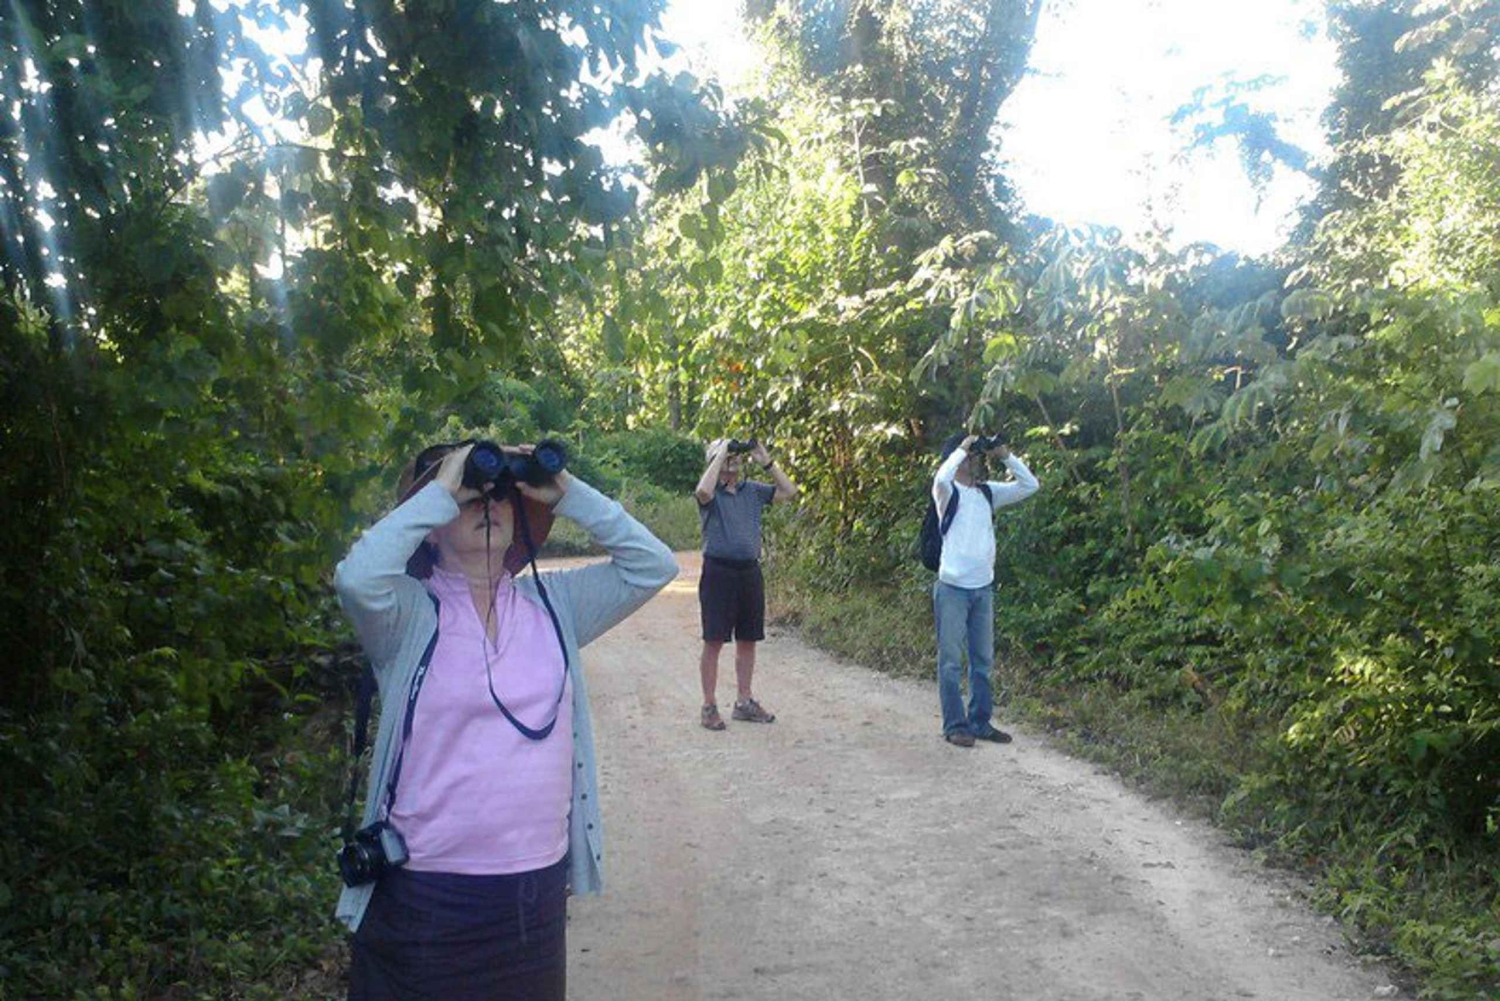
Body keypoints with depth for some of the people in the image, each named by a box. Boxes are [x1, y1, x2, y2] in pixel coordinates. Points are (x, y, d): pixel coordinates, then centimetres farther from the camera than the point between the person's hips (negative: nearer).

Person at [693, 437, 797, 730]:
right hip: (719, 571, -5)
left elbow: (789, 492, 8)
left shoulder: (752, 490, 11)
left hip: (750, 571, 5)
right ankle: (709, 706, 8)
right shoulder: (711, 492, -4)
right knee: (714, 640, -1)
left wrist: (766, 461, 1)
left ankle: (744, 702, 23)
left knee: (748, 640, 11)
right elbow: (703, 491, -28)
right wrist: (721, 455, -18)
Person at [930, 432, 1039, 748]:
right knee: (951, 661, -1)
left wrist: (1005, 455, -4)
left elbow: (1029, 485, 6)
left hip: (984, 588, 6)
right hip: (953, 588, -6)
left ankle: (980, 722, 21)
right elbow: (941, 478, -29)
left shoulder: (989, 492, 11)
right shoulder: (947, 492, -5)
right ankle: (955, 725, 5)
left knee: (983, 659, 12)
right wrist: (963, 447, -18)